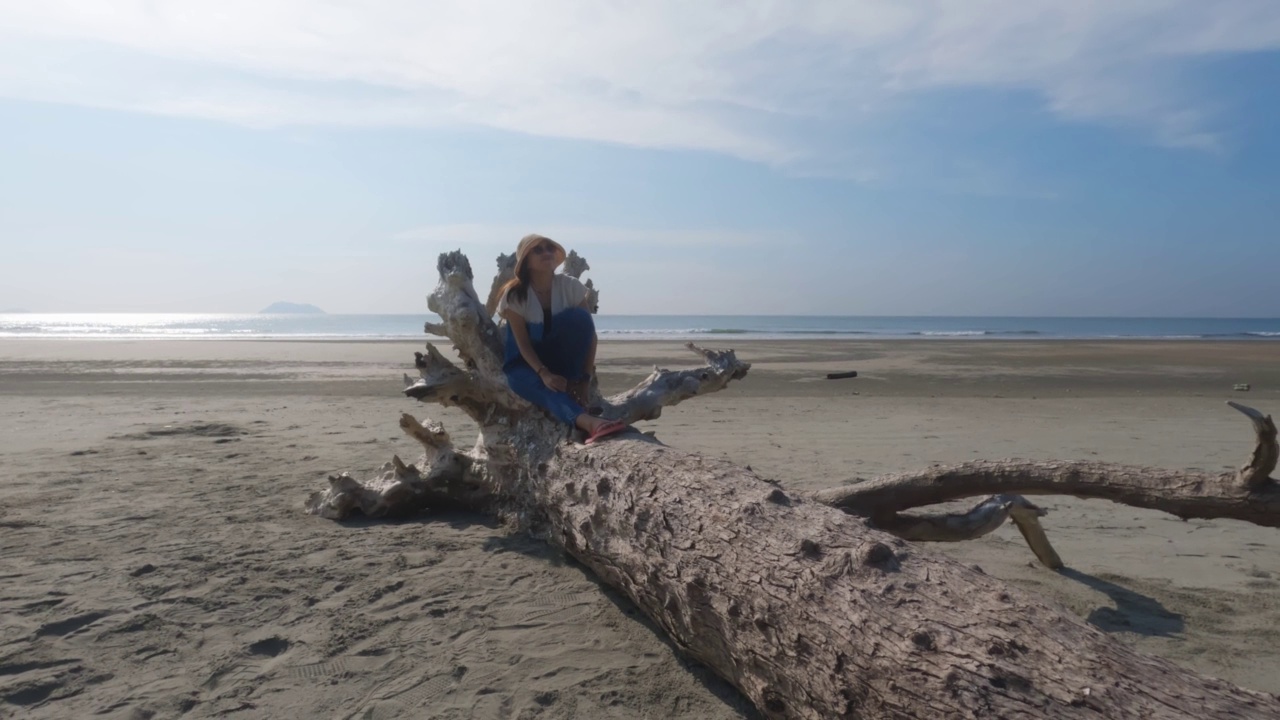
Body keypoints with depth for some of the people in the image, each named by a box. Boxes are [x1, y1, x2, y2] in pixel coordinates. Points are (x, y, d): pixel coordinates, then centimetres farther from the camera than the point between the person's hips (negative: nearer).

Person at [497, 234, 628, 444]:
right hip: (525, 363, -2)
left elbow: (589, 332, -13)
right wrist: (543, 373, -36)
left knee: (578, 317, -26)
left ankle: (570, 382, -21)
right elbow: (523, 343, -18)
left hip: (561, 359, 2)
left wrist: (585, 378, -22)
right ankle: (590, 422, -66)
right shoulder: (514, 295, -14)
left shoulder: (570, 286, -10)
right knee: (548, 388, -38)